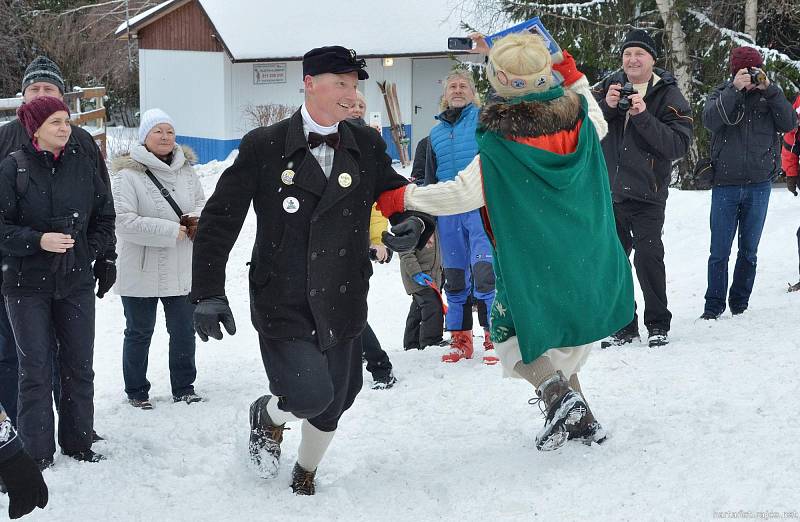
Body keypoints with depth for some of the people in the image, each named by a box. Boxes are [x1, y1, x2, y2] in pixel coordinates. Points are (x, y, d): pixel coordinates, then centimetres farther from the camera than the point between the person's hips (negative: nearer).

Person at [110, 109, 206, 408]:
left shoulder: (185, 170, 5)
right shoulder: (128, 175, -14)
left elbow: (202, 201, 19)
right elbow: (124, 221, -22)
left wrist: (197, 218, -5)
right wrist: (171, 231, -21)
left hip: (182, 269, 5)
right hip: (142, 272, -5)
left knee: (184, 331, 13)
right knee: (139, 333, 9)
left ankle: (184, 387, 28)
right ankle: (136, 392, 23)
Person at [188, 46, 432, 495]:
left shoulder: (368, 146, 3)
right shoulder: (263, 146, -7)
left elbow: (399, 197, 11)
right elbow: (219, 219, -5)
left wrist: (414, 223, -14)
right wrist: (208, 293, -10)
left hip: (342, 304, 4)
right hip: (283, 303, -4)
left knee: (332, 404, 13)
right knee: (310, 395, -18)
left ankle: (305, 475, 43)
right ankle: (268, 416, 19)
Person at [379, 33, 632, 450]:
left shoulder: (500, 144, -21)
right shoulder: (579, 123, -4)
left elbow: (463, 192, -21)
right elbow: (598, 122, 21)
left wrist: (401, 198, -11)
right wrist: (570, 72, 22)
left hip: (531, 266, -6)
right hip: (588, 266, 6)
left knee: (510, 331, 15)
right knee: (562, 343, 24)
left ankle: (555, 392, -9)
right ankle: (580, 419, 22)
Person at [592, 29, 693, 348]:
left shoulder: (668, 96, -2)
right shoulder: (607, 88, 7)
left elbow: (679, 145, -13)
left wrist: (643, 116, -21)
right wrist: (606, 106, -16)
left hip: (647, 194, -4)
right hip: (608, 191, 4)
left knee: (648, 257, -8)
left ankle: (658, 325, 8)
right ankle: (623, 326, 20)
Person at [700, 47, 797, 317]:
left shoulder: (768, 96, 6)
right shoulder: (721, 94, 3)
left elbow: (789, 123, -6)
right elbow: (710, 120, -16)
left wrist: (769, 89, -13)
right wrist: (735, 89, -21)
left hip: (759, 185, 1)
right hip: (725, 185, -1)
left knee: (749, 251, 9)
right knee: (719, 252, -1)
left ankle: (740, 304, 20)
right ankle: (713, 305, 7)